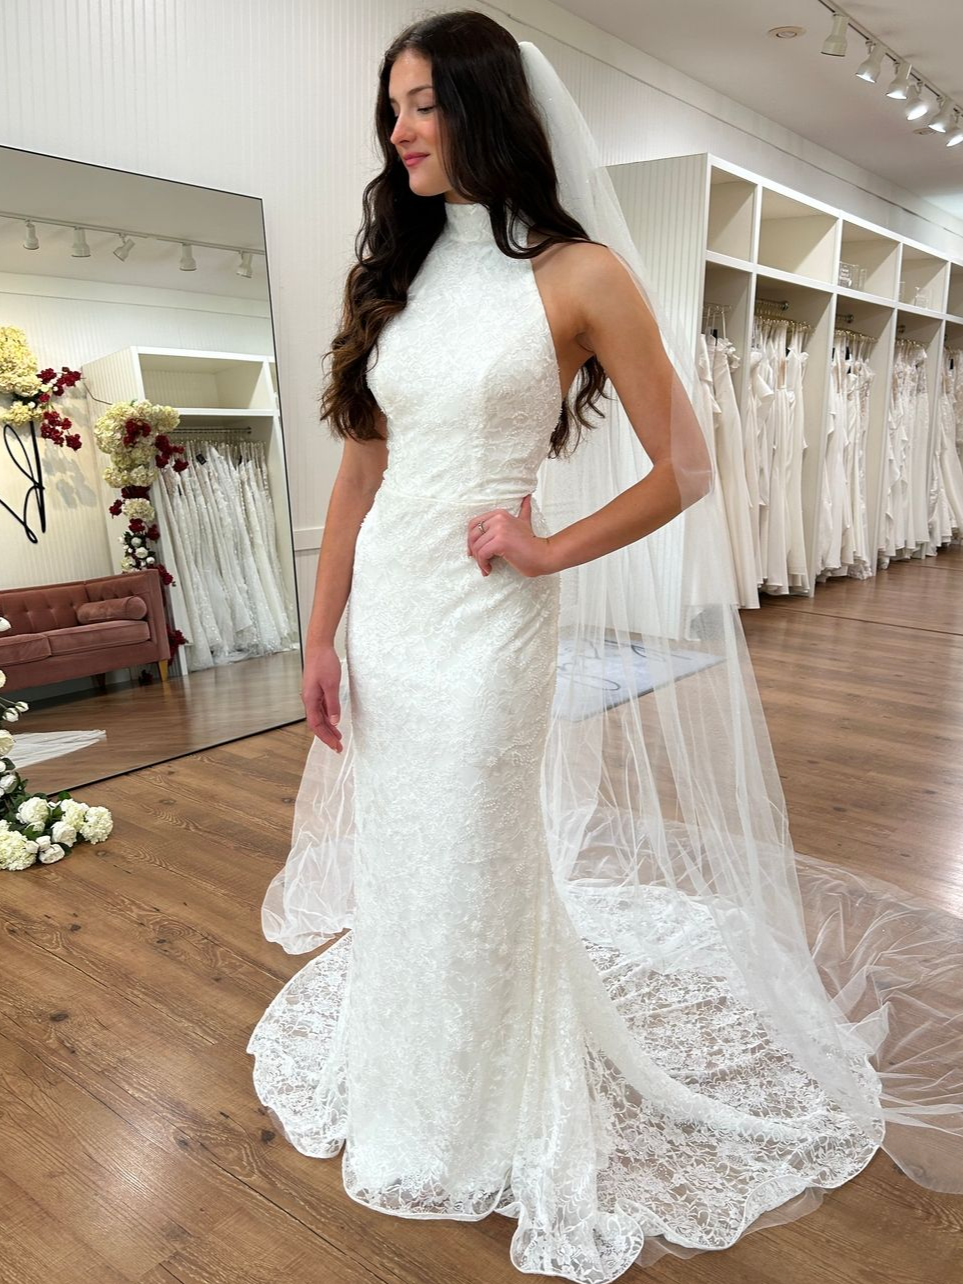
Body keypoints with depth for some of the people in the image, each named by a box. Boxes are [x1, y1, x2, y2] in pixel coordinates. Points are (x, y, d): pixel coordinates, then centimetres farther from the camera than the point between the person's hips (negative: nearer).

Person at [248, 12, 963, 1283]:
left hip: (483, 621, -5)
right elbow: (360, 472, 9)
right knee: (394, 859, 18)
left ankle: (476, 1125, 35)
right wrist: (320, 634, 7)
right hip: (381, 607, 6)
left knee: (473, 870, 7)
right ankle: (403, 1077, 45)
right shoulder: (394, 275, 10)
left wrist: (547, 550, -12)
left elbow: (683, 470, -4)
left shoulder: (579, 275, -5)